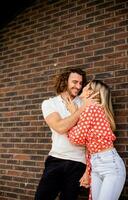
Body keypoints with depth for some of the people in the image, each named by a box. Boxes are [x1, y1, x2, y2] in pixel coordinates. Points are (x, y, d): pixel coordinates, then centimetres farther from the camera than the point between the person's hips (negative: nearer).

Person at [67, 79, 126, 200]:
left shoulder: (90, 109, -14)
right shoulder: (93, 109, 14)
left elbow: (77, 139, -9)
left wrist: (73, 113, 2)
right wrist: (87, 172, 14)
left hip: (111, 164, -9)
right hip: (95, 166, 9)